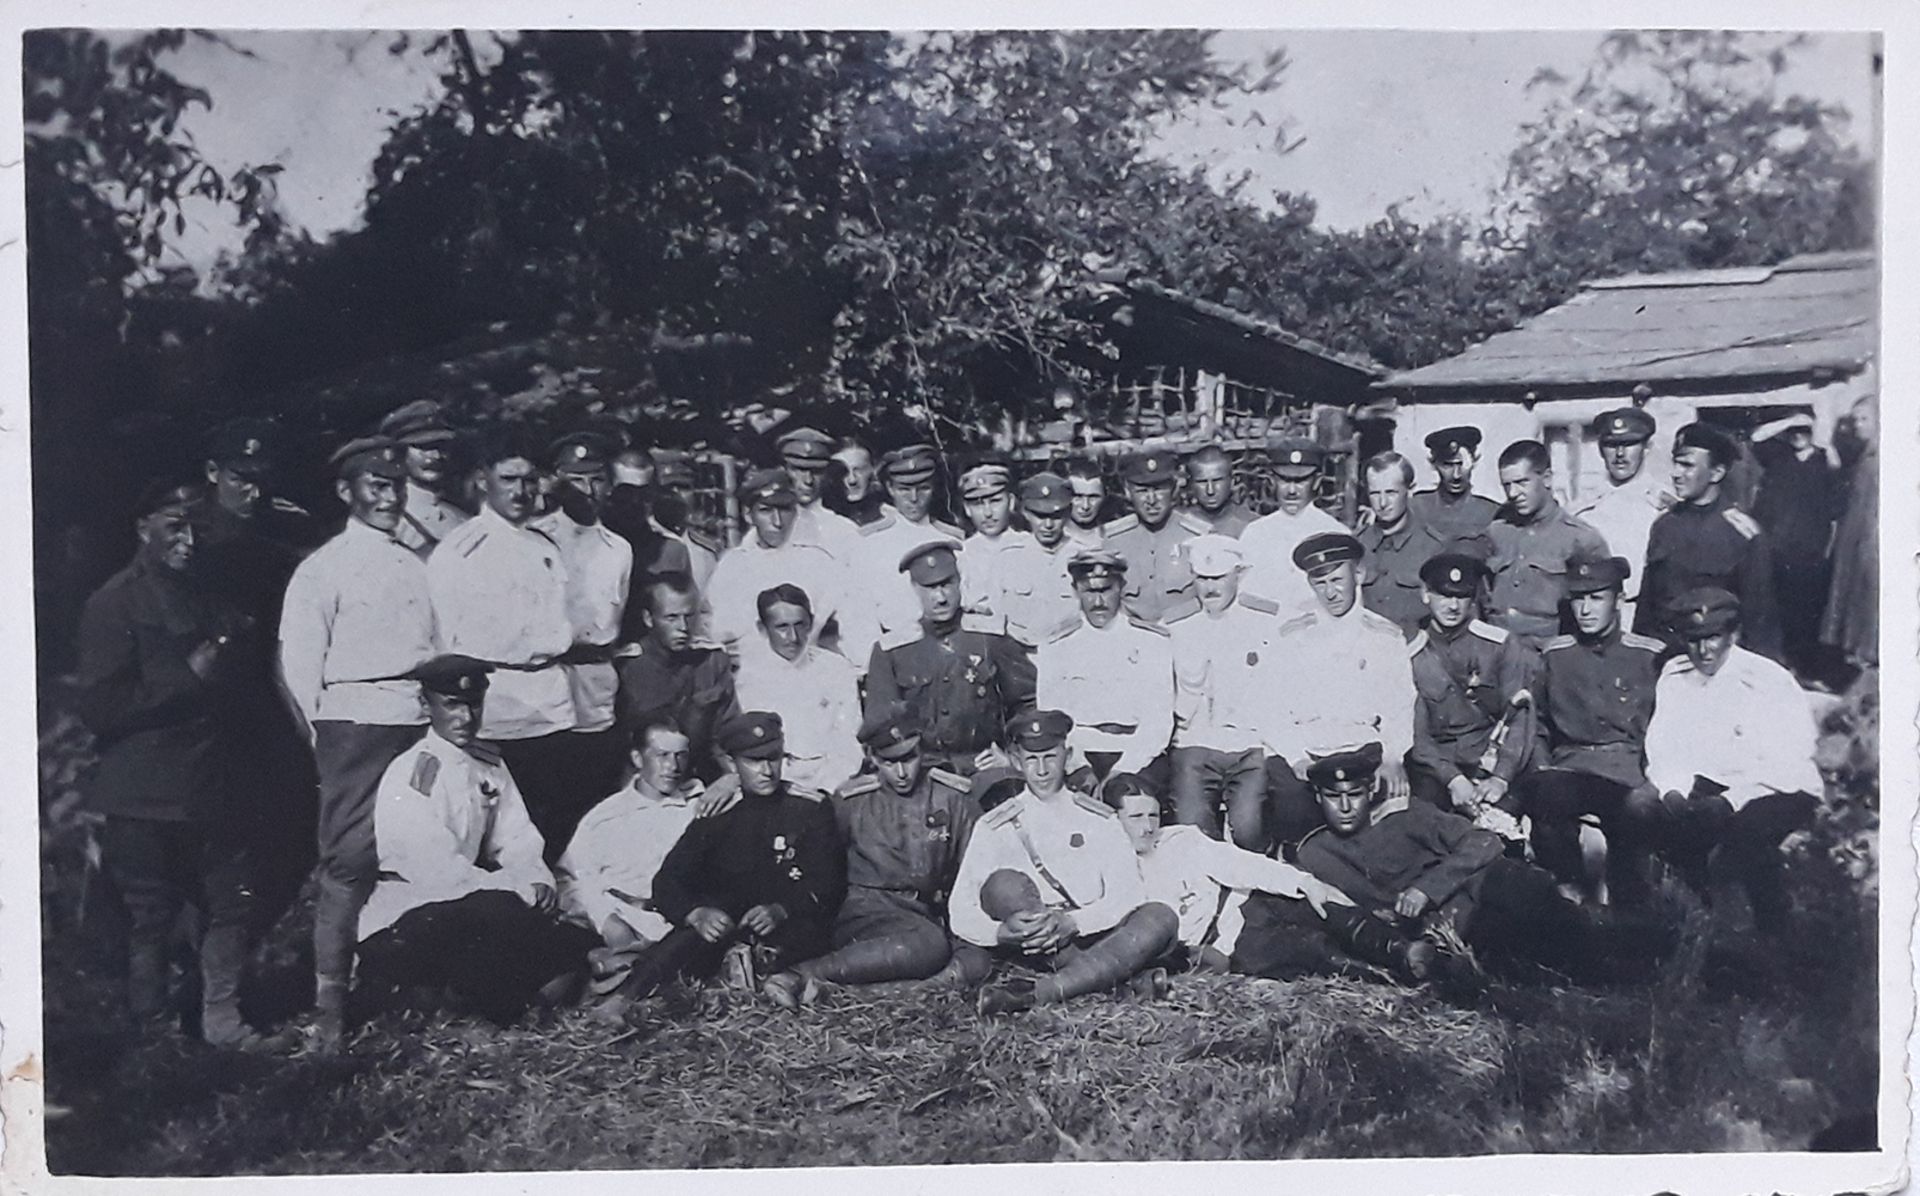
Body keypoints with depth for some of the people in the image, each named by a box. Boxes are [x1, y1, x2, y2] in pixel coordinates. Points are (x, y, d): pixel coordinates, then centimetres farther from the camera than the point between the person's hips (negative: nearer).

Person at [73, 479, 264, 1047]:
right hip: (144, 797, -6)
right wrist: (189, 676, -17)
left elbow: (245, 682, 26)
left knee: (232, 903, 5)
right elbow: (97, 706, -15)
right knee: (149, 920, 3)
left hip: (212, 786, 6)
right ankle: (150, 1037, 17)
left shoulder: (209, 596, 14)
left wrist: (224, 676, 4)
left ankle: (221, 1019, 18)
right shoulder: (113, 604, -6)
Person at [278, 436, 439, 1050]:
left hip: (419, 725, 5)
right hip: (355, 725, -5)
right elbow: (299, 665, -2)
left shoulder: (417, 567, 18)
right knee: (349, 862, -8)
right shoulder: (323, 568, 1)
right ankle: (330, 1006, -1)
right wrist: (327, 740, -4)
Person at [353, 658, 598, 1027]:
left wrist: (538, 880, -12)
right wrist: (524, 894, -20)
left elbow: (516, 838, 10)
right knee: (501, 911, -36)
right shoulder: (409, 775, -15)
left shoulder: (489, 765, 9)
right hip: (400, 923, -8)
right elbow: (438, 871, -21)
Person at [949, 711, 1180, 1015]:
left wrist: (1073, 922, -19)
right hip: (1033, 946, -1)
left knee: (1160, 917, -25)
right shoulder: (994, 828, 7)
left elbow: (1128, 895, -1)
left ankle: (1038, 992, -37)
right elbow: (961, 914, -2)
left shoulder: (1098, 819, 11)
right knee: (1003, 884, -27)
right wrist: (1001, 932, -24)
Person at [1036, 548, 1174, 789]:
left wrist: (1123, 771, -11)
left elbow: (1159, 720, 0)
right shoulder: (1056, 647, 9)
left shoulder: (1153, 642, 6)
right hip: (1079, 753, 0)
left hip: (1140, 755, 0)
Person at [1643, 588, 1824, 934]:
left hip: (1781, 790, -5)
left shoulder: (1771, 682, -15)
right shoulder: (1674, 676, 2)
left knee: (1743, 829, -34)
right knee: (1663, 815, -23)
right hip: (1710, 783, 5)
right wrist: (1673, 792, -21)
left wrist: (1729, 801, -33)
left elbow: (1783, 766, -21)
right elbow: (1662, 747, 0)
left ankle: (1772, 929, -9)